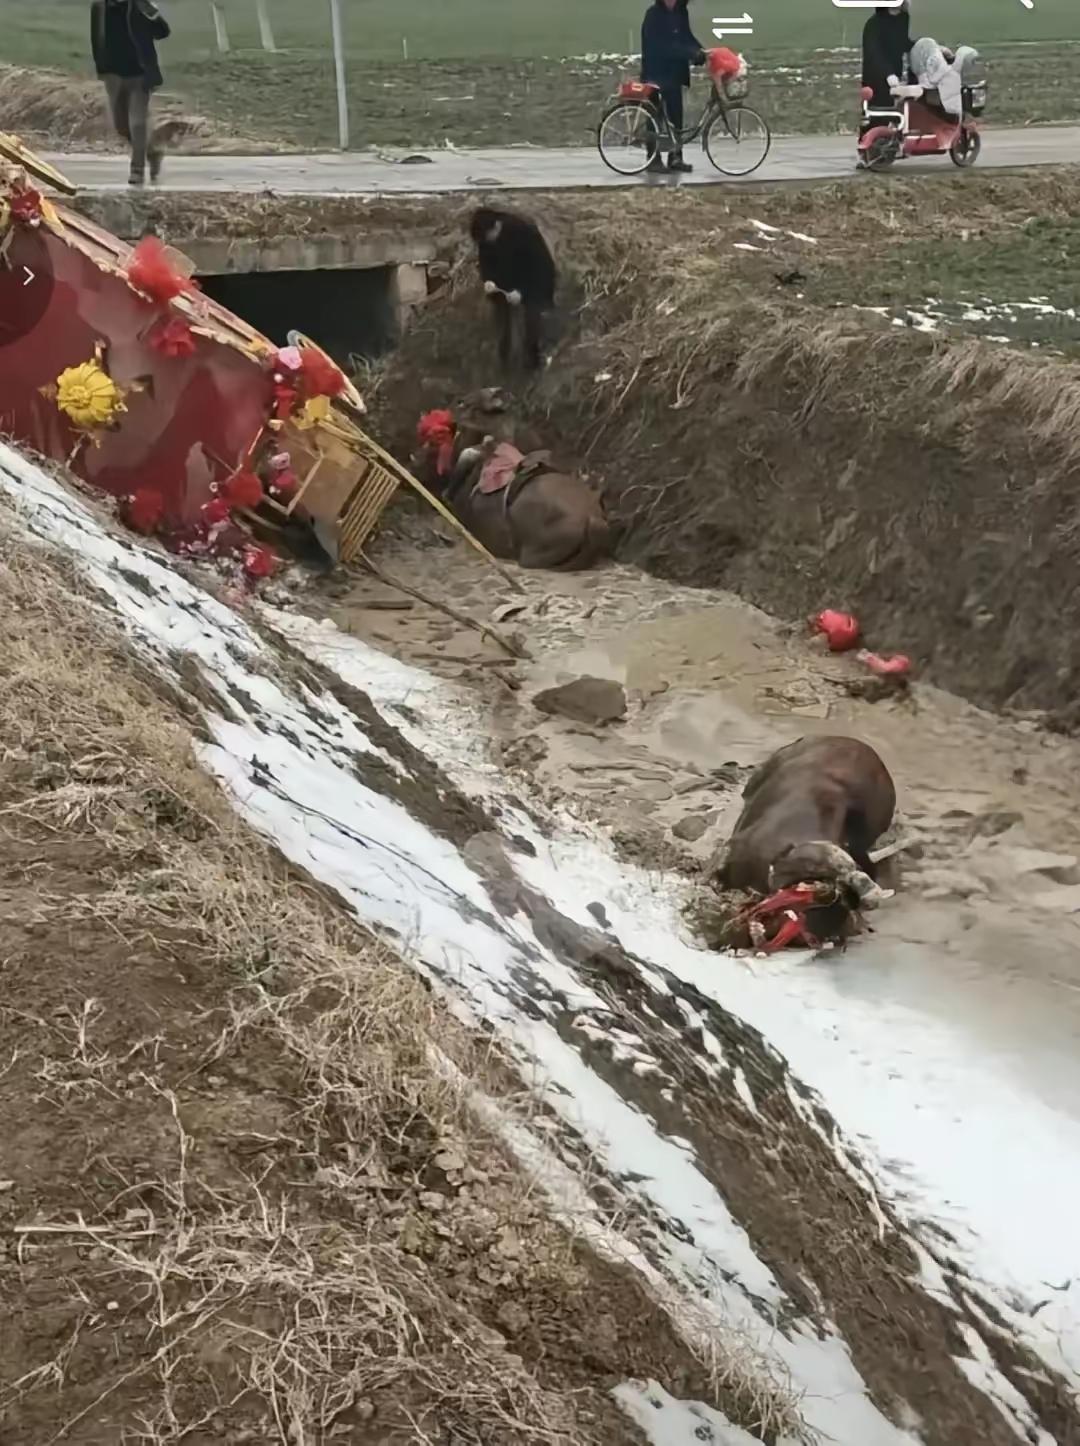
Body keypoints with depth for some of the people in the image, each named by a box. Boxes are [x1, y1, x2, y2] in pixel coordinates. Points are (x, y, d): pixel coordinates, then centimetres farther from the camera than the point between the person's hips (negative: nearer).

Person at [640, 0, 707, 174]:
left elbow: (686, 36, 14)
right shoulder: (653, 14, -13)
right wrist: (690, 53, -27)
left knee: (676, 116, 6)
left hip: (674, 73, 6)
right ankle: (654, 159, 4)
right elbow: (659, 45, -22)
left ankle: (675, 158, 13)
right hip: (655, 73, -6)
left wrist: (699, 51, -8)